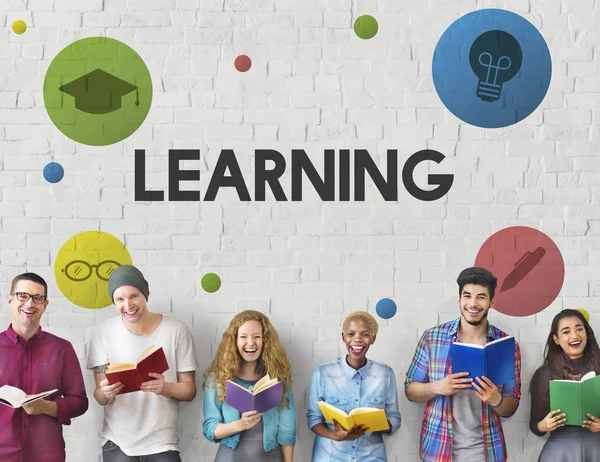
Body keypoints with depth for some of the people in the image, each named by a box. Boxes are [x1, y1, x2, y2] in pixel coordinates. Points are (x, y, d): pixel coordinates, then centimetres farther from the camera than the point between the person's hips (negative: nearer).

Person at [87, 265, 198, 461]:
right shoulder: (104, 332, -3)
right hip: (117, 443, 1)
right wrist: (105, 392, -25)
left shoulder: (177, 331, -6)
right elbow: (100, 398, -2)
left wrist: (166, 388, -23)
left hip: (162, 443, -1)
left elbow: (189, 390, -2)